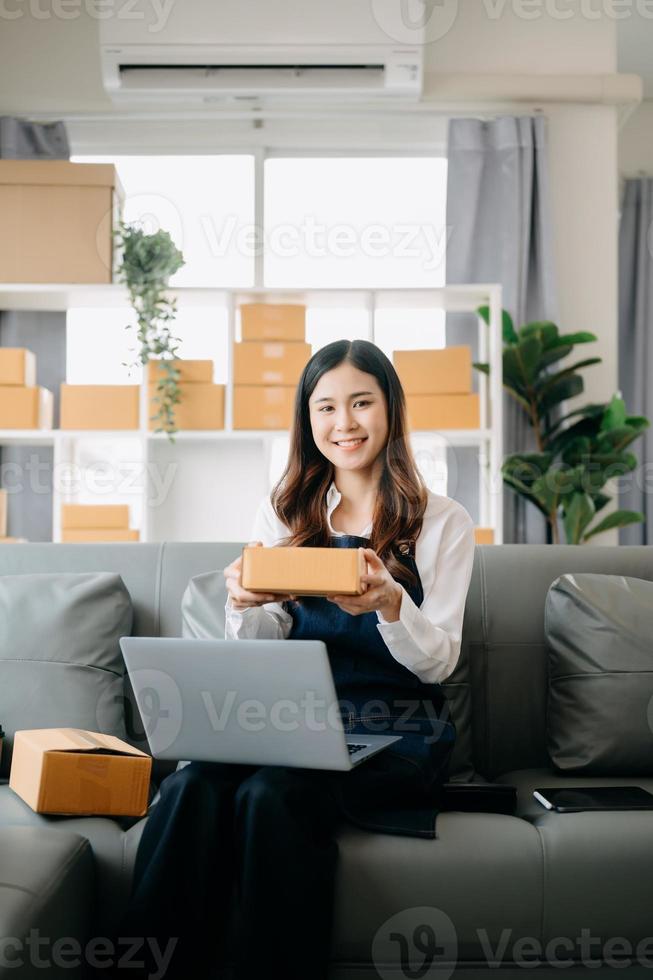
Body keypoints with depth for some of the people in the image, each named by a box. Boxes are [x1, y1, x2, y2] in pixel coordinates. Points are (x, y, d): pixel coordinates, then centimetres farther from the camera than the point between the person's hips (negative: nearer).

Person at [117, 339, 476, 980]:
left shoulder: (443, 522, 6)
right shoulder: (284, 514, 14)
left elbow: (438, 662, -1)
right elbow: (263, 652, 9)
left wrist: (391, 604, -22)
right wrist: (245, 606, -15)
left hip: (396, 731, -2)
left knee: (270, 796, -32)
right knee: (193, 787, -29)